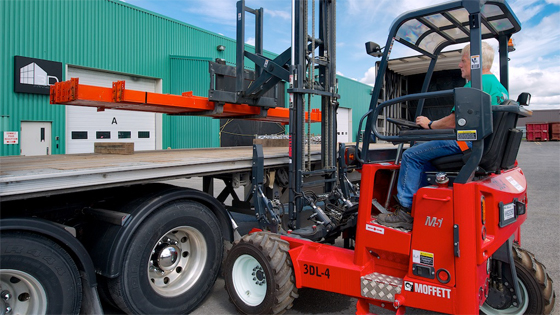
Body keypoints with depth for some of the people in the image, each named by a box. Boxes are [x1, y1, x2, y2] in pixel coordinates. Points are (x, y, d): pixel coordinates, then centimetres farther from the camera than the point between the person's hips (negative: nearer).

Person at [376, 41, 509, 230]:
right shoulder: (499, 86, 21)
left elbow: (453, 122, -18)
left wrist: (429, 124, 0)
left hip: (467, 142, -11)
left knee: (411, 156, -10)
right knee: (424, 162, 20)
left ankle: (404, 212, -9)